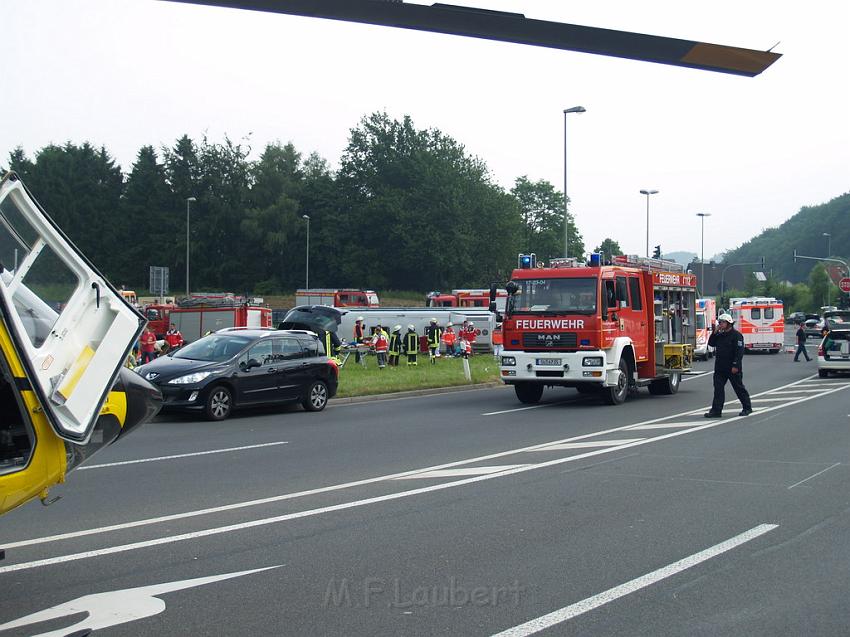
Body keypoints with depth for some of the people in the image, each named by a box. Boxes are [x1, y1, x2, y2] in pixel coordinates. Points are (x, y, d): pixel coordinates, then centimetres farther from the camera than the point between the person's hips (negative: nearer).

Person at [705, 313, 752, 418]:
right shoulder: (720, 335, 14)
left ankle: (747, 408, 19)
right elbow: (711, 343, 14)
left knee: (739, 388, 5)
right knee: (718, 388, 0)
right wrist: (715, 332, 1)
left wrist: (736, 365, -22)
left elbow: (739, 351, -16)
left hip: (732, 368, -7)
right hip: (720, 368, 7)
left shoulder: (736, 335, -11)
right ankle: (716, 410, -1)